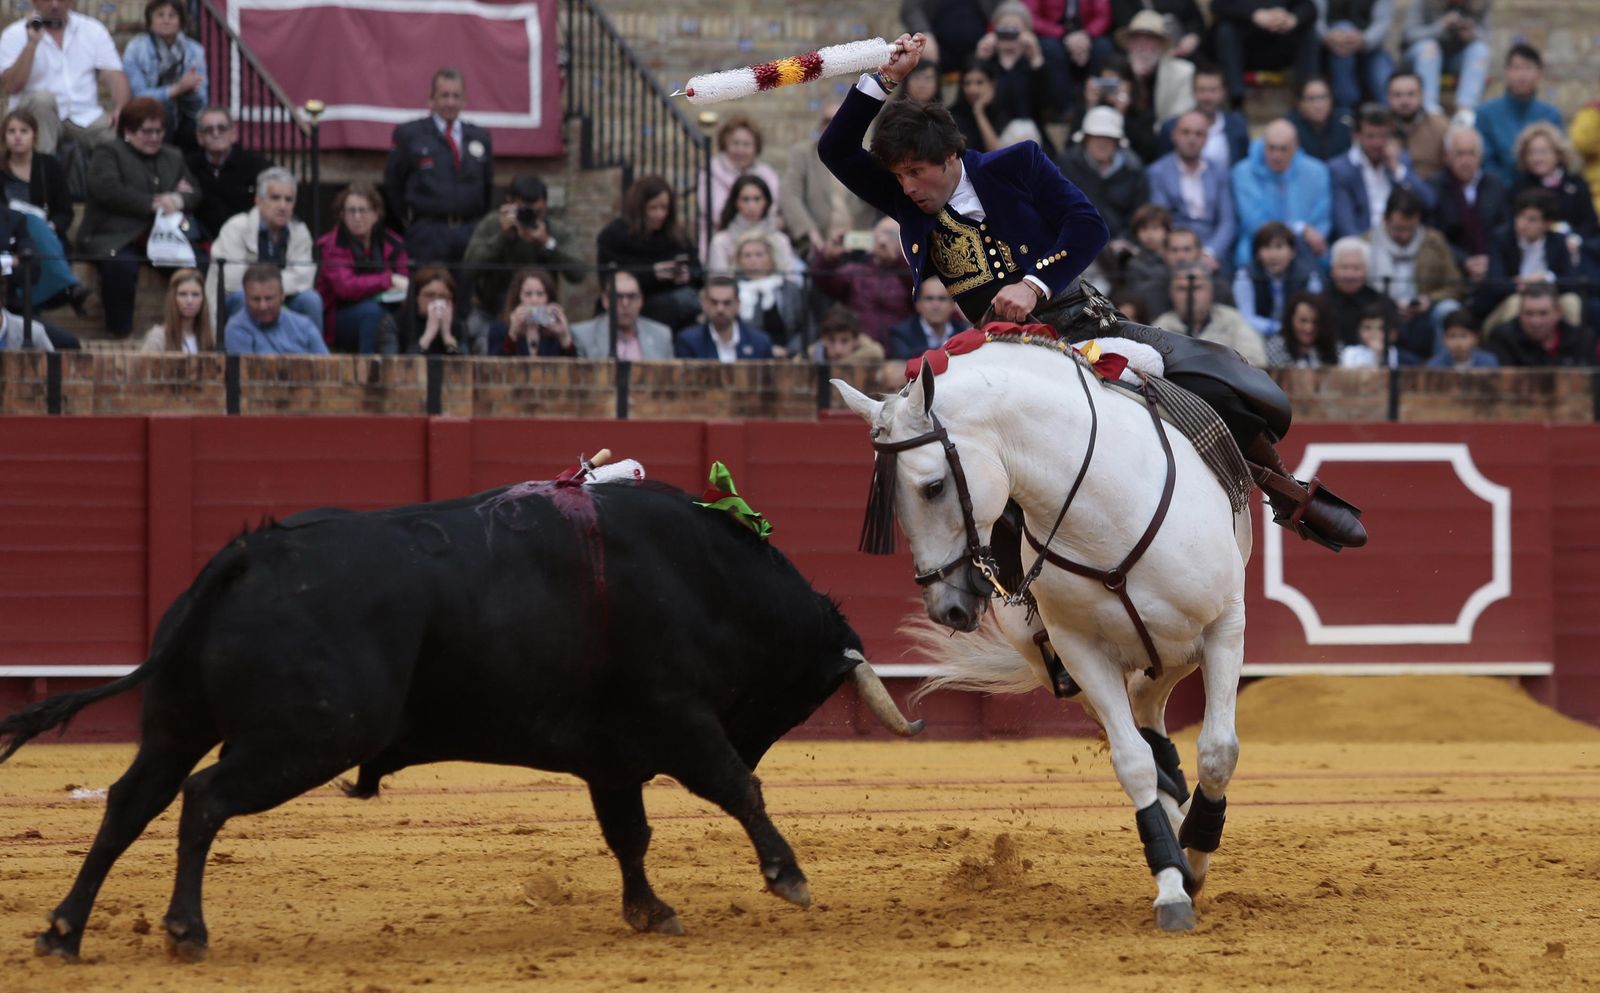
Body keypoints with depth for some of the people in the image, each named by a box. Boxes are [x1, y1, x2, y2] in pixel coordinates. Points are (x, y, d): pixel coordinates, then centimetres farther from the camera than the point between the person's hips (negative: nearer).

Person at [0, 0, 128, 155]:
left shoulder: (93, 30, 7)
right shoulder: (15, 34, -2)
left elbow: (114, 75, -3)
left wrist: (121, 109, -23)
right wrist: (32, 43, -21)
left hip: (85, 117, 1)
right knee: (43, 98, -35)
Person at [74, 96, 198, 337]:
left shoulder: (173, 157, 25)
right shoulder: (107, 152, 6)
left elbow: (194, 195, 16)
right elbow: (106, 189, -12)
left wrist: (179, 199, -10)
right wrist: (153, 203, -14)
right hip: (116, 240, -5)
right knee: (122, 264, -39)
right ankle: (121, 333, -27)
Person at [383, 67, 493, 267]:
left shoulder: (480, 137, 13)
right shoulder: (408, 135, 3)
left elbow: (487, 187, 22)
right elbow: (392, 185, 7)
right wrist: (407, 220, 6)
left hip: (470, 234, 3)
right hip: (427, 235, -3)